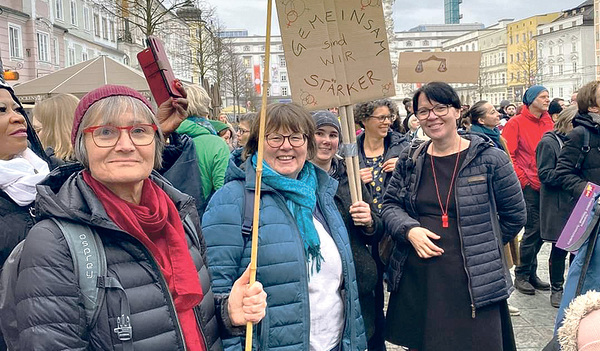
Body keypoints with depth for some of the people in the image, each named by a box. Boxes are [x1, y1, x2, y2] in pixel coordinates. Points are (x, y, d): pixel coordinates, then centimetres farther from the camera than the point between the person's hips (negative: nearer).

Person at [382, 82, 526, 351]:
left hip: (473, 282, -3)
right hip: (416, 280, 3)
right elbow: (390, 204, 10)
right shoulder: (410, 160, 6)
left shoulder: (490, 159, -4)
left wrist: (481, 246, 4)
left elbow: (514, 214, 3)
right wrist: (410, 230, -9)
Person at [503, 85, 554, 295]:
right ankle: (521, 276, 11)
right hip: (529, 186, -6)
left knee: (540, 230, 11)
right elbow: (508, 157, -11)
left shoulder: (548, 122, 13)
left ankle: (531, 274, 25)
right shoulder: (516, 124, -6)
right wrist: (524, 180, -13)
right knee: (533, 230, -4)